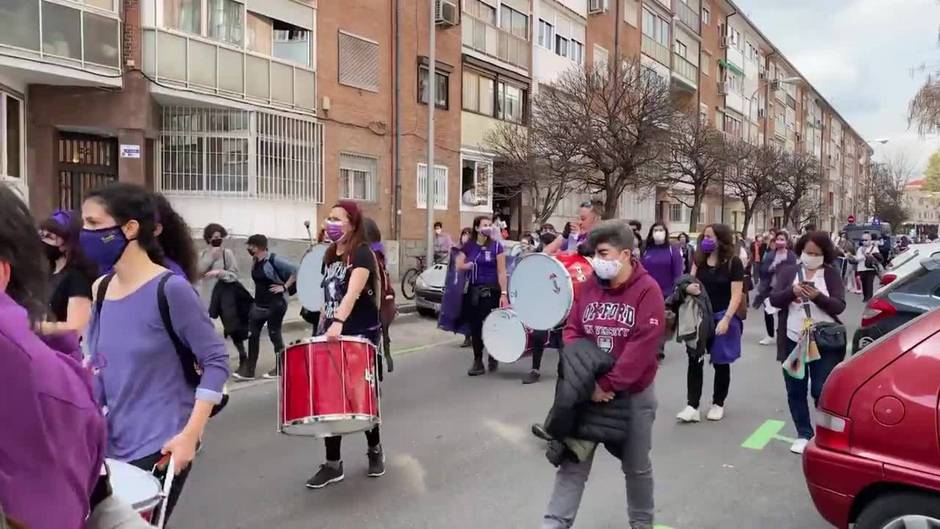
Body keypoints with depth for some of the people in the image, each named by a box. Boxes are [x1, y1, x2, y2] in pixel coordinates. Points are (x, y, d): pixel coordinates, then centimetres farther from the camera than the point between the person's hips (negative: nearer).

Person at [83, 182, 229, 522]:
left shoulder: (170, 289, -18)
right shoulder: (102, 290, 4)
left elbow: (216, 361, -15)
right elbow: (99, 366, 15)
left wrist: (190, 434, -19)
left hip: (161, 445, -7)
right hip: (112, 444, 7)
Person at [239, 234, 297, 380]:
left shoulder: (273, 260, -16)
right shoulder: (255, 261, 6)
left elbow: (295, 270, -18)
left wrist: (284, 287, -16)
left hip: (276, 303, -8)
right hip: (259, 303, 8)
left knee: (274, 334, 2)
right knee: (252, 335, 4)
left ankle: (279, 368, 17)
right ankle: (249, 370, 9)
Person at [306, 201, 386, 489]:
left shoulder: (362, 254, -14)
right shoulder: (329, 256, 11)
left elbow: (352, 292, -32)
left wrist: (339, 321, -47)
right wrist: (323, 330, 15)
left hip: (361, 336, -7)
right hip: (333, 336, 7)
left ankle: (375, 449, 31)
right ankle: (333, 464, 14)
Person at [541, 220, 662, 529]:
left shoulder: (647, 290, -14)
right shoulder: (589, 286, -1)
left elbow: (642, 346, -21)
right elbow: (573, 331, 2)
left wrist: (608, 385, -21)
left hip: (633, 394, -3)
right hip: (589, 391, 3)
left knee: (636, 466, 15)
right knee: (573, 463, 4)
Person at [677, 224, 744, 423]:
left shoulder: (733, 262, -10)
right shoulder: (700, 259, 3)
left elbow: (736, 295, -12)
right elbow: (690, 281, 8)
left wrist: (726, 319, -21)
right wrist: (688, 287, -17)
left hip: (722, 318, -3)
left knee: (720, 362, 9)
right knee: (694, 360, -1)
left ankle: (718, 404, 24)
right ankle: (692, 406, 2)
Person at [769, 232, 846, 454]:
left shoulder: (832, 274, 2)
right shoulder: (788, 271, 7)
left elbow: (839, 306, -7)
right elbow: (774, 299, -2)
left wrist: (818, 297, -24)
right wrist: (792, 291, -21)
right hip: (793, 340, 2)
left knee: (822, 391, -1)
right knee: (795, 391, 8)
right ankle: (803, 434, 19)